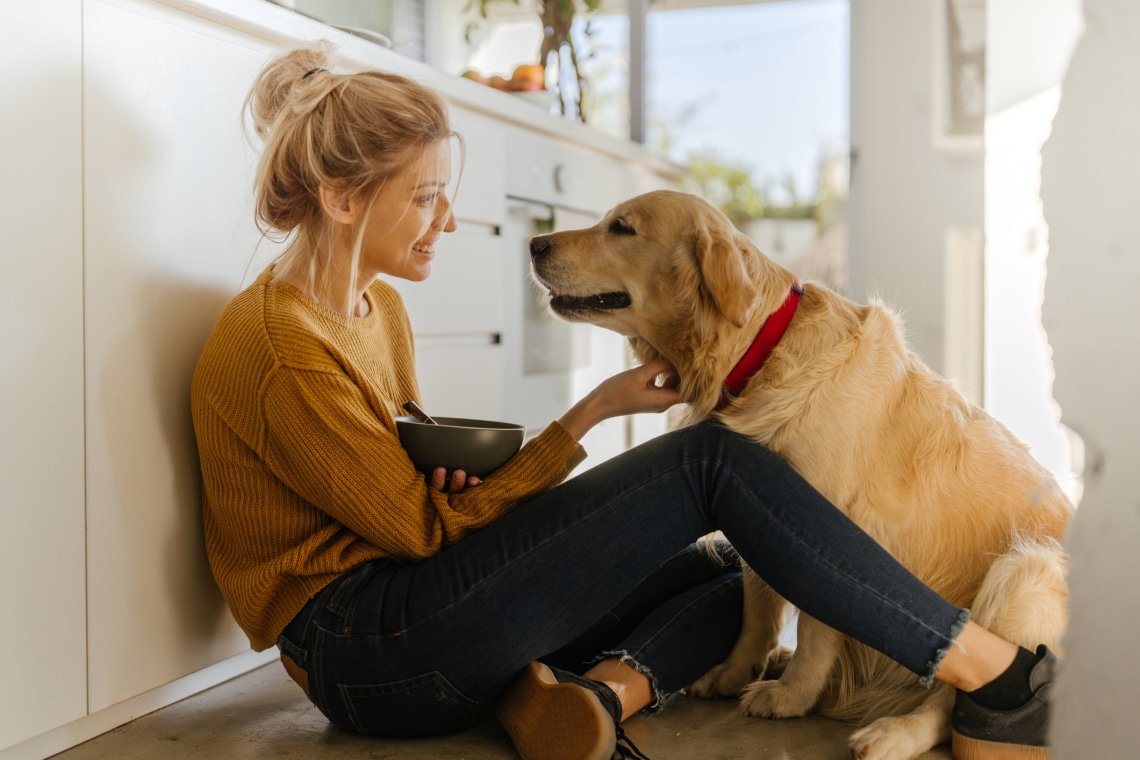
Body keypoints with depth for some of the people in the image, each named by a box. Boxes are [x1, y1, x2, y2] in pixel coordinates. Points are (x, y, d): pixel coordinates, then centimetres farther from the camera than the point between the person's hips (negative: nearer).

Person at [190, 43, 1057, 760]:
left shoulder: (380, 310, 13)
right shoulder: (280, 349, -16)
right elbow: (426, 529, -13)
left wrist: (458, 480, -7)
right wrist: (594, 409, -9)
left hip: (417, 637, 9)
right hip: (367, 651, -9)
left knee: (717, 577, 7)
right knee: (710, 461, -15)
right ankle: (994, 675, -13)